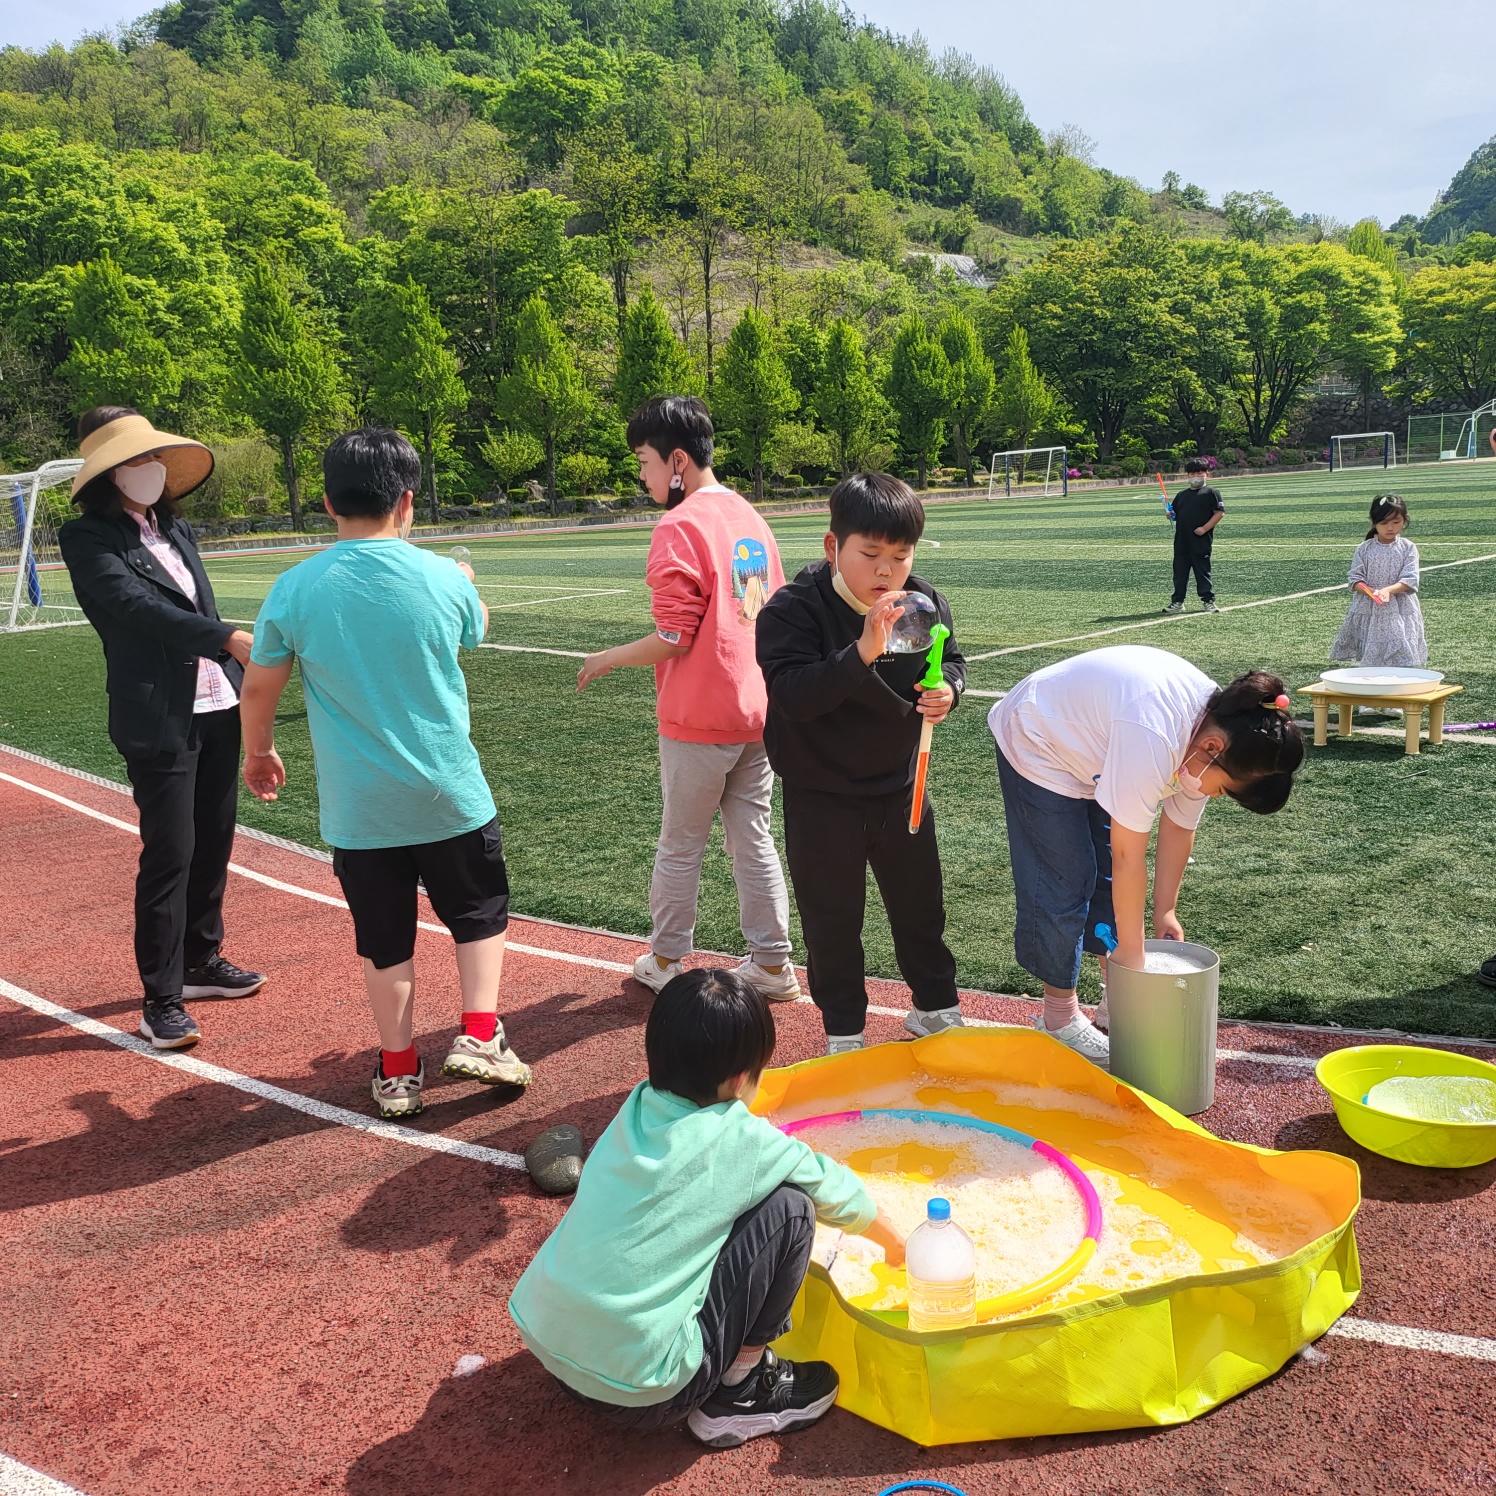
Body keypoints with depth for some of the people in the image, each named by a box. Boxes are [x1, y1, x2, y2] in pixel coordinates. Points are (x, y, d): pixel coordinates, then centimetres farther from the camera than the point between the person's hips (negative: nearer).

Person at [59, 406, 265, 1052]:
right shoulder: (88, 538, -8)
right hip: (159, 720, -7)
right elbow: (136, 606, -22)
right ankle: (161, 999, 6)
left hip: (218, 708, 7)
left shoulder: (175, 526, 13)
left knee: (215, 841, 14)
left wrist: (241, 684, 13)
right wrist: (230, 639, -32)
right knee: (170, 852, -5)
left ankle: (202, 960, 30)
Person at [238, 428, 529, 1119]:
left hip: (357, 806, 1)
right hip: (451, 796, -1)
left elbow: (259, 687, 1)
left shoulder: (295, 588, -9)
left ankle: (398, 1071, 22)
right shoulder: (441, 578, -9)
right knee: (480, 912, 20)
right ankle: (478, 1036, 12)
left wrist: (258, 752, 21)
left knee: (385, 938, 14)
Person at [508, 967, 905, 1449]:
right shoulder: (743, 1141, -12)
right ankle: (736, 1393, 10)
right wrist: (896, 1245, 26)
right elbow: (835, 1191, 6)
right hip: (639, 1391, -7)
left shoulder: (637, 1107, 3)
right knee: (789, 1209, -3)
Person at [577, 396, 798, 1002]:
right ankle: (772, 967, 20)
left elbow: (674, 637, -18)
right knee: (754, 840, 14)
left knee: (680, 846, 9)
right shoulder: (750, 517, 9)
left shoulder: (679, 528, -15)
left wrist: (609, 658, -3)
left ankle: (667, 962, 24)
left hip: (699, 720, -7)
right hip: (759, 709, 7)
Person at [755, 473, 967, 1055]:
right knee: (832, 919, 7)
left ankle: (935, 1006, 41)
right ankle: (843, 1029, 27)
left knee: (920, 905, 19)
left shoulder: (923, 602, -7)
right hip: (821, 795, -4)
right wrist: (863, 651, -46)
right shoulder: (792, 610, -21)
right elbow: (792, 693, -33)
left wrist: (948, 689, -15)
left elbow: (950, 660, 9)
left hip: (900, 785, 4)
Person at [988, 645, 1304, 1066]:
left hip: (1089, 746, 8)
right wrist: (1131, 952, -24)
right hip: (1036, 746, -8)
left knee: (1108, 877, 8)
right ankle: (1060, 1016, 8)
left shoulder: (1218, 728, -16)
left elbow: (1179, 827, -4)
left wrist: (1165, 912, 1)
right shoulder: (1152, 738, -41)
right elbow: (1128, 855, -34)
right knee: (1063, 882, -6)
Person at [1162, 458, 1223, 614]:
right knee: (1179, 572, 9)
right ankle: (1177, 602, 16)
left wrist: (1204, 528, -16)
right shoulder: (1181, 495, 16)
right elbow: (1175, 513, 23)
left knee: (1202, 572, 1)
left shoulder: (1211, 492, -2)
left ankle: (1208, 601, 11)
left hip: (1201, 542, -5)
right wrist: (1171, 515, -1)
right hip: (1181, 542, 6)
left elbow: (1220, 513, -8)